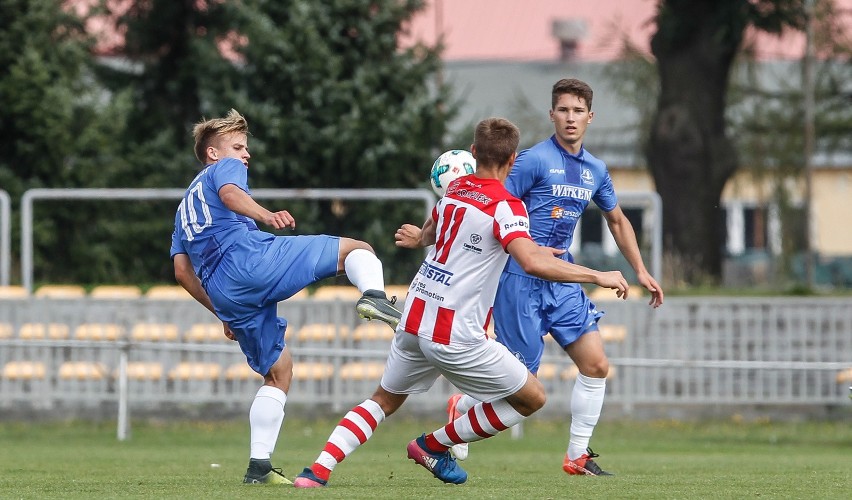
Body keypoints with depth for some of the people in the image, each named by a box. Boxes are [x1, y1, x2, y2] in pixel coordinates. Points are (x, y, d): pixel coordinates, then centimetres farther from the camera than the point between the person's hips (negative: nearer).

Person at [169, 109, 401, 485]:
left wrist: (222, 312, 31)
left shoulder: (185, 206, 37)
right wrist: (266, 216, -30)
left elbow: (182, 272, 27)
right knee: (356, 250, 2)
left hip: (224, 294, 7)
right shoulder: (225, 169, 17)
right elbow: (230, 193, -11)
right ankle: (373, 295, -34)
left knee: (278, 370, 19)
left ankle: (259, 465, 9)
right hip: (251, 257, -7)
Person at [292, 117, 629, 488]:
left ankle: (318, 471, 7)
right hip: (456, 335, -8)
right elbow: (533, 262, -29)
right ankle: (432, 446, 16)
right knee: (532, 398, 6)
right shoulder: (505, 206, -14)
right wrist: (598, 277, -24)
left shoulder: (455, 188, 9)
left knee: (383, 400, 24)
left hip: (415, 319, 8)